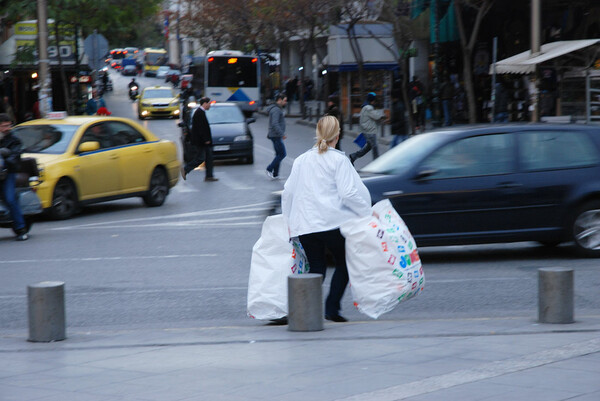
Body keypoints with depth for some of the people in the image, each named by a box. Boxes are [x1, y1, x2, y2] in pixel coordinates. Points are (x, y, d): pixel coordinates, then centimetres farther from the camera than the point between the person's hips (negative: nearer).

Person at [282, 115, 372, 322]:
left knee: (316, 267, 10)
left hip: (305, 226, 4)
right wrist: (367, 212, -3)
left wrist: (289, 222, 25)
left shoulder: (301, 160, 13)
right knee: (343, 264, 12)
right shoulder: (338, 160, -4)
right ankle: (332, 308, 1)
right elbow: (348, 192, -12)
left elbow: (288, 193, 16)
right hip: (332, 222, -4)